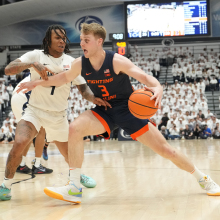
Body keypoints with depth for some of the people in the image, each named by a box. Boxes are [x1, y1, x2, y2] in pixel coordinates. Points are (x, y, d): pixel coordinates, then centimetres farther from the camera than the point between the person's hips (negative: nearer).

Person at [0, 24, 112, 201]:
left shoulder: (71, 62, 0)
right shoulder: (36, 55, -8)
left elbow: (82, 87, 0)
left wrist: (93, 98, -22)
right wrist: (32, 64, -35)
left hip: (58, 115, 3)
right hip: (35, 110, -2)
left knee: (69, 154, 10)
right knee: (19, 143, -26)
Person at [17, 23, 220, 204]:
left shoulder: (116, 61, -21)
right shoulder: (80, 64, -8)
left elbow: (146, 77, -28)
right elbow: (64, 77, 13)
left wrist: (158, 88, -50)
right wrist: (38, 83, 5)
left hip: (128, 108, -3)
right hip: (104, 110, 3)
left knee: (164, 148, -4)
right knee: (75, 129, -25)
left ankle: (203, 179, 18)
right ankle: (74, 189, -21)